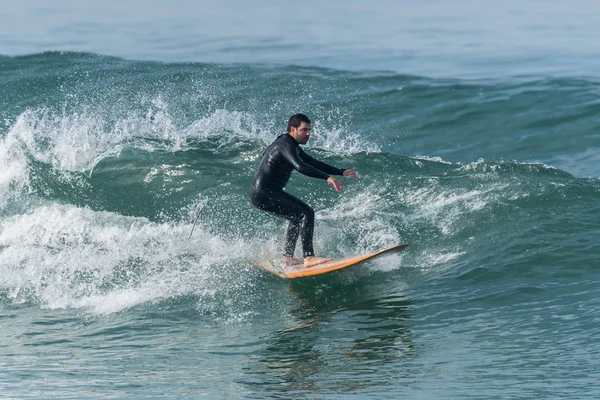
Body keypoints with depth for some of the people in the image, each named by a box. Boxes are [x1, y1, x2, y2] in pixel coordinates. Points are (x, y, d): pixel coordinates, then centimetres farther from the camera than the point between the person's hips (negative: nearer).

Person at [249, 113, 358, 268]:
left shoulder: (293, 146, 17)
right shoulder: (286, 145, -16)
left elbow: (313, 163, 23)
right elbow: (300, 167, -33)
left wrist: (341, 172, 16)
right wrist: (327, 178, -41)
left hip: (262, 193, 11)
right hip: (263, 193, -11)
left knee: (298, 215, 27)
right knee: (306, 213, -18)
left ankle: (287, 257, 28)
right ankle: (308, 257, -26)